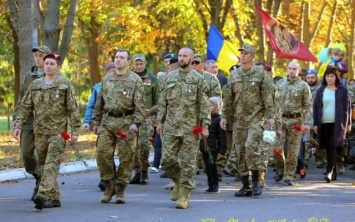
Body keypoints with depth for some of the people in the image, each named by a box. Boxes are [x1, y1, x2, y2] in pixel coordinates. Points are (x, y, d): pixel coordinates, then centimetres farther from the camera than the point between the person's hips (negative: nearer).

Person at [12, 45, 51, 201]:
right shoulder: (29, 76, 15)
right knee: (26, 153, -2)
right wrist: (16, 118, 8)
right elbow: (21, 99, 18)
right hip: (29, 122, 5)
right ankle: (39, 179, 22)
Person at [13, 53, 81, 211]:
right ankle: (54, 198, 15)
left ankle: (43, 195, -29)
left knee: (51, 164, -16)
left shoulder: (65, 85, 0)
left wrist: (75, 131, -7)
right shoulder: (35, 85, 10)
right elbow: (25, 107, 12)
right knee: (42, 166, 7)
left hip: (58, 132, -5)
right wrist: (18, 125, 1)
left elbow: (73, 110, -2)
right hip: (40, 132, 5)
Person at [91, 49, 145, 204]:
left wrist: (136, 123, -16)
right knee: (102, 153, -4)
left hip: (126, 123, -4)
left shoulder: (135, 80, 0)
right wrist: (95, 121, 15)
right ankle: (109, 185, 10)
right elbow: (99, 102, 20)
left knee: (126, 157, -1)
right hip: (107, 121, 4)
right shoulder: (106, 79, 15)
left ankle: (120, 190, 9)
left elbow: (139, 104, -6)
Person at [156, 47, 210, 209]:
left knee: (188, 162, -2)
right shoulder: (170, 77, 10)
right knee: (167, 159, -1)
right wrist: (160, 121, 9)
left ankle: (184, 195, 3)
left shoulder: (198, 79, 0)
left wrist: (205, 125, -9)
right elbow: (163, 101, 14)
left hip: (190, 127, -3)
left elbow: (204, 104, -3)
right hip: (171, 126, 3)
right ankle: (178, 181, 26)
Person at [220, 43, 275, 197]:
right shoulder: (234, 75, 12)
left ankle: (256, 182, -10)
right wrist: (224, 116, 9)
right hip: (239, 119, 5)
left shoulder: (260, 74, 0)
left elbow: (267, 96, -2)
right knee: (240, 151, 4)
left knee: (251, 145, -22)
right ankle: (246, 186, 11)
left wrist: (270, 116, -8)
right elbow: (228, 98, 15)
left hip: (256, 117, -5)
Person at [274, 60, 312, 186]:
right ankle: (281, 170, 18)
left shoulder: (303, 86, 1)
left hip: (296, 120, -2)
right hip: (280, 119, 2)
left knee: (292, 150, -1)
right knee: (277, 148, -5)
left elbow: (308, 106, -3)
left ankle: (288, 177, 6)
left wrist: (307, 123, -12)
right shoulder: (279, 84, 10)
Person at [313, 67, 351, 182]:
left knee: (333, 147, -14)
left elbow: (347, 107, 5)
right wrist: (315, 123, 3)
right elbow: (316, 107, 9)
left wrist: (348, 123, 3)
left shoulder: (342, 90, 3)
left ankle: (329, 171, -18)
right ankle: (333, 173, 16)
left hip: (337, 124, -3)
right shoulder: (321, 90, 9)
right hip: (324, 124, 3)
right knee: (328, 148, 7)